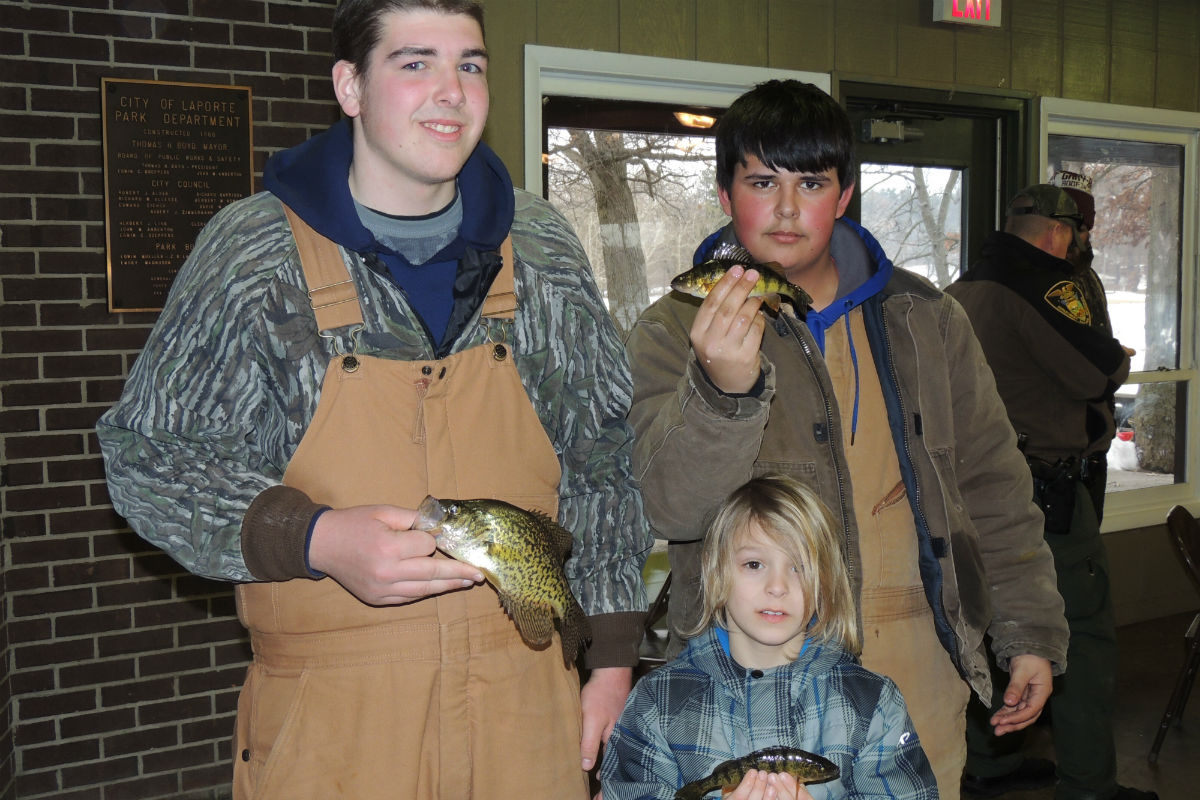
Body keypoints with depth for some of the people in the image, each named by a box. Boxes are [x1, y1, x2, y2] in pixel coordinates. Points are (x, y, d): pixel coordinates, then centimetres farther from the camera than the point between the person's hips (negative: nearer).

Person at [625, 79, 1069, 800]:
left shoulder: (923, 318, 7)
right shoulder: (674, 332, -4)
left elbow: (991, 480, 13)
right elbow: (672, 508, -17)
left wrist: (1032, 632, 11)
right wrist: (723, 388, -34)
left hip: (921, 662, 3)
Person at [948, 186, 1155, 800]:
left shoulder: (962, 289, 13)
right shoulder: (1042, 282, -14)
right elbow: (1100, 370, -17)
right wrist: (1121, 359, 5)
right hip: (1040, 490, -9)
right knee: (1082, 632, 0)